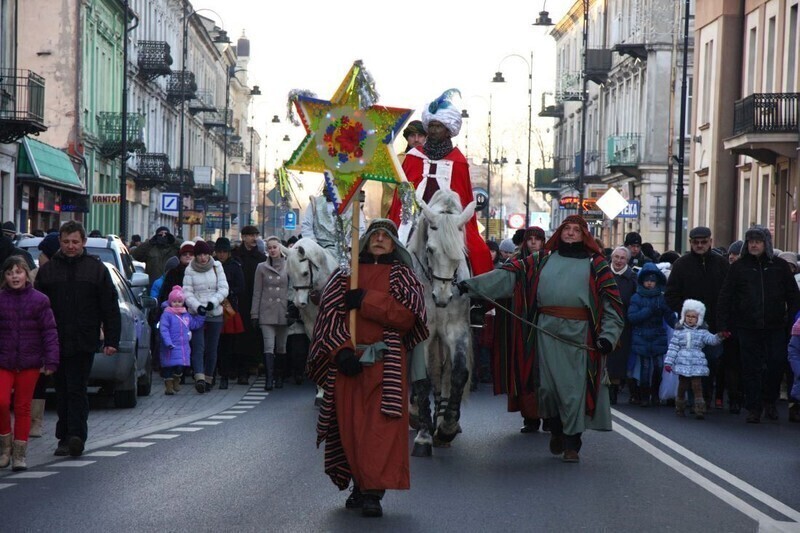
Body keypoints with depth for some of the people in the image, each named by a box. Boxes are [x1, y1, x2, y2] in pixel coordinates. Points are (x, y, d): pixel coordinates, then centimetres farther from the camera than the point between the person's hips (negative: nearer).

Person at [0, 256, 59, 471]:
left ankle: (20, 454, 13)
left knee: (23, 407, 6)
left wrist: (51, 361, -7)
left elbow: (49, 332, -2)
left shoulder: (39, 300, -2)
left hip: (29, 363, -1)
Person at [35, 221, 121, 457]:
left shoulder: (96, 268, 3)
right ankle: (66, 438, 15)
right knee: (62, 391, 8)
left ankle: (76, 435, -12)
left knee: (77, 390, -9)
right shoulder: (48, 269, 8)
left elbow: (110, 308, 3)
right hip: (56, 343, 3)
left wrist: (111, 340, -4)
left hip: (84, 342, -3)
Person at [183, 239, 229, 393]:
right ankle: (199, 378, -26)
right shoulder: (190, 270, 0)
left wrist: (213, 302, -17)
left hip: (215, 313, 2)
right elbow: (187, 293, -3)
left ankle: (208, 378, 15)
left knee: (212, 348, 5)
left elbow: (224, 288, -1)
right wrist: (197, 306, -19)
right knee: (198, 346, -14)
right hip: (196, 314, -2)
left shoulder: (217, 267, 4)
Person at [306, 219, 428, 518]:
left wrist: (366, 300, -9)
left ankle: (374, 492, -14)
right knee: (351, 425, 1)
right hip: (347, 361, 2)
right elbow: (330, 314, 4)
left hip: (386, 364, -2)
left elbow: (408, 315, -6)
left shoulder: (401, 275, 10)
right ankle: (360, 485, 13)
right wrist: (341, 350, -12)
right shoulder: (345, 275, 14)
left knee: (382, 427, -11)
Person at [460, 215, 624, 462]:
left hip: (579, 336, -2)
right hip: (546, 332, 2)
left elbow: (611, 303, 4)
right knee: (547, 385, 4)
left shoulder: (595, 264, 9)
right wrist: (472, 284, -4)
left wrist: (608, 335, -8)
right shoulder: (541, 261, 15)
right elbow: (508, 275, 6)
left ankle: (571, 443, 8)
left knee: (574, 388, -2)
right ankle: (557, 430, 28)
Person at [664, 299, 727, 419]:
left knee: (697, 386, -7)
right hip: (682, 363, 1)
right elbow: (673, 347, 4)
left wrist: (719, 337, -30)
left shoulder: (702, 332, 5)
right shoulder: (679, 331, 5)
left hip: (697, 364, -1)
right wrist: (668, 362, -1)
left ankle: (700, 410, -8)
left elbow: (711, 339, -9)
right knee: (682, 386, 10)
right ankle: (680, 408, 24)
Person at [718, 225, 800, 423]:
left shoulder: (779, 266, 6)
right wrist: (723, 325, -2)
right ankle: (753, 408, 11)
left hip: (775, 327, 0)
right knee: (751, 368, 2)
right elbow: (725, 297, 5)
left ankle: (769, 401, 21)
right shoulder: (739, 267, 4)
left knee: (776, 364, -1)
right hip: (747, 327, 0)